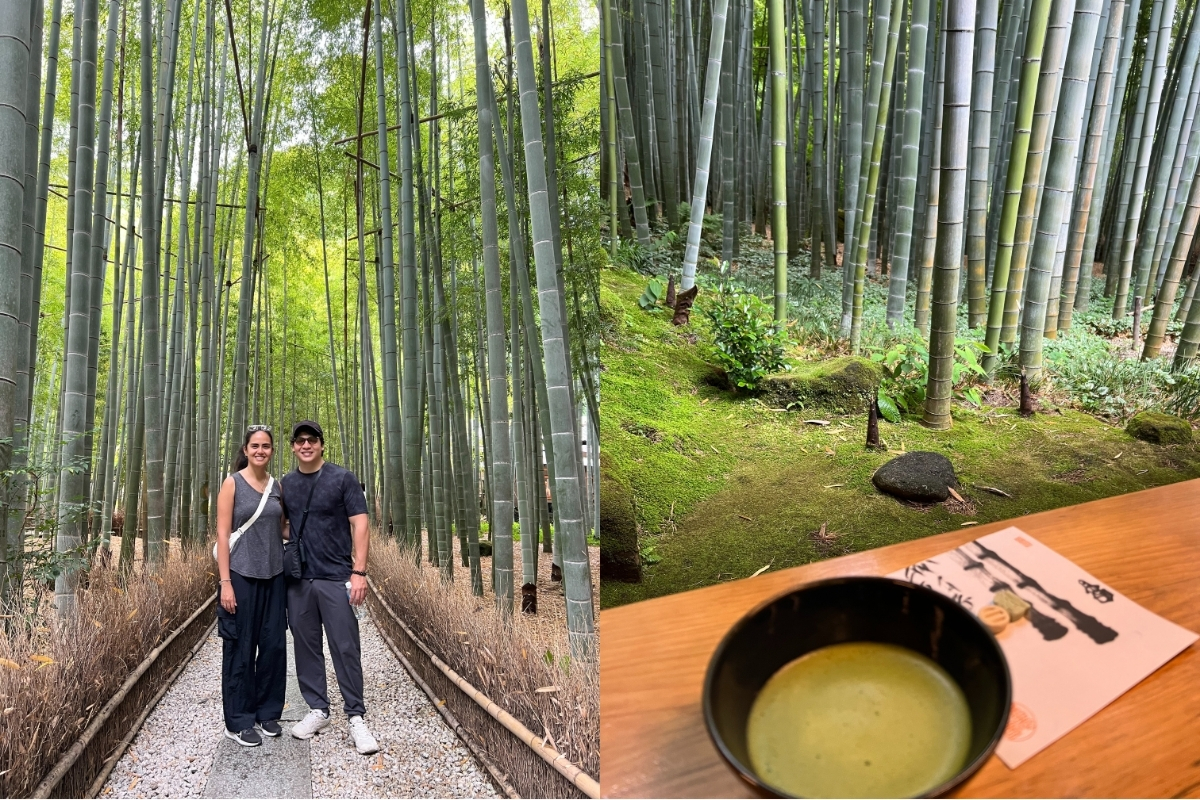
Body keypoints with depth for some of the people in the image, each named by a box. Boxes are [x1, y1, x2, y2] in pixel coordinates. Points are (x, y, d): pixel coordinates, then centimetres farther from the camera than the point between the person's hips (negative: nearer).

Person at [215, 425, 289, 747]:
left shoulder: (276, 485, 9)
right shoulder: (232, 483, -5)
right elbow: (222, 534, -9)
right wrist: (225, 582, -14)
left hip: (273, 576, 5)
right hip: (242, 576, -5)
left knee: (274, 645, 9)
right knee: (240, 648, 3)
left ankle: (267, 712, 24)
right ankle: (238, 721, 15)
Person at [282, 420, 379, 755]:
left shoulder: (343, 478, -3)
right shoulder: (286, 483, 10)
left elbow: (360, 525, -6)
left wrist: (359, 571, -13)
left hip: (335, 578, -4)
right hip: (297, 579, 4)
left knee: (346, 648, -2)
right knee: (306, 646, 10)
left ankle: (356, 718, 5)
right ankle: (318, 710, 23)